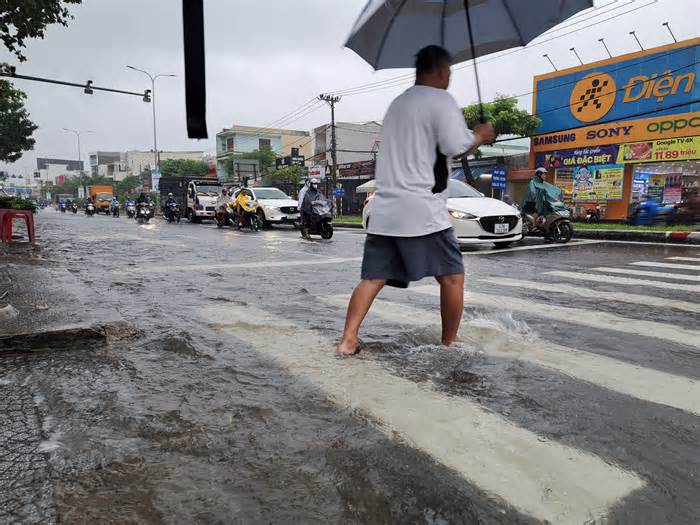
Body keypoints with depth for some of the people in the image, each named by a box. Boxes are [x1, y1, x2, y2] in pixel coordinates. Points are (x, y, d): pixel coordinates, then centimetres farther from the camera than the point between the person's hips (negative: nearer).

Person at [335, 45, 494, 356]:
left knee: (373, 277, 6)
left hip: (384, 211, 7)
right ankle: (449, 344, 15)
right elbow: (457, 148, -12)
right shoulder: (440, 100, -2)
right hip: (422, 210, -7)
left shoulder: (397, 104, 23)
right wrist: (480, 136, 8)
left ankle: (347, 340, -3)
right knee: (452, 276, 6)